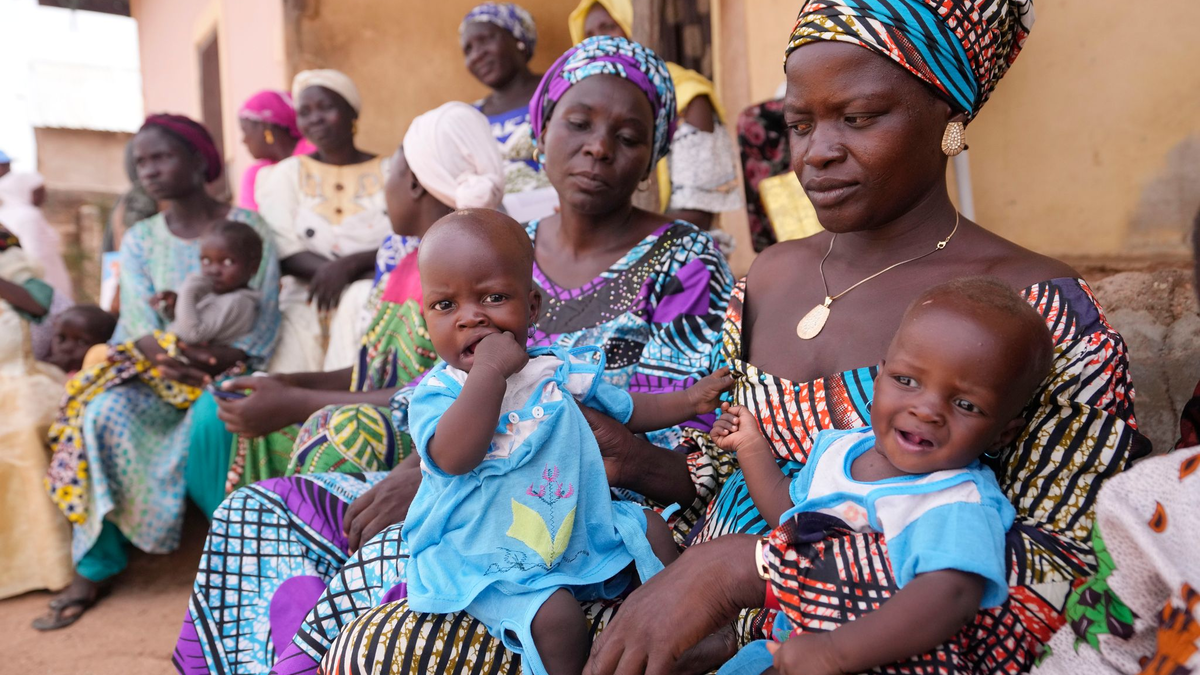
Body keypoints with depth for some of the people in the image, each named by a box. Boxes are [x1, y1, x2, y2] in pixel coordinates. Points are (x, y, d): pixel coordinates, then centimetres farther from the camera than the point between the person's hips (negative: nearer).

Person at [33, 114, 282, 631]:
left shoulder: (247, 227, -1)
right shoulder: (140, 240, 10)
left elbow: (264, 320, -8)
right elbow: (140, 326, -1)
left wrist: (223, 361, -24)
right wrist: (173, 357, -23)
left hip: (228, 371, -3)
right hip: (160, 374, 4)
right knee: (104, 413, -25)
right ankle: (93, 569, -15)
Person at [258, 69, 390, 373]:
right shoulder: (287, 174, 16)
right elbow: (282, 252, 3)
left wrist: (349, 266, -21)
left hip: (375, 301, -1)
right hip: (306, 300, 1)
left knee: (362, 300, -35)